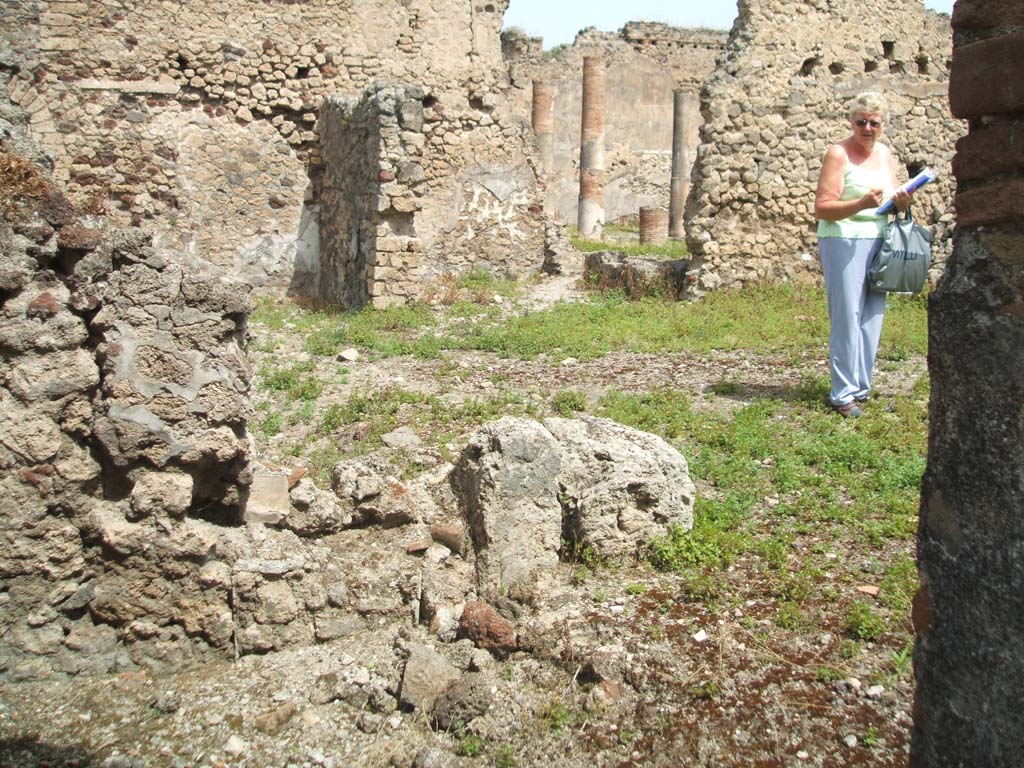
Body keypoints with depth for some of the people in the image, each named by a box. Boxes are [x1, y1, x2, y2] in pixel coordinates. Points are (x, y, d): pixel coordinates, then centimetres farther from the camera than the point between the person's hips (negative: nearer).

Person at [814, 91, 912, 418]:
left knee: (872, 318, 8)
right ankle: (843, 394, -3)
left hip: (877, 242, 7)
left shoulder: (886, 154, 14)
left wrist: (901, 202, -2)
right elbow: (821, 208, -13)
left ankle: (861, 387, 17)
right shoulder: (838, 153, -6)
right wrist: (861, 203, -25)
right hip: (843, 242, -7)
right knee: (846, 318, -8)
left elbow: (893, 201, 21)